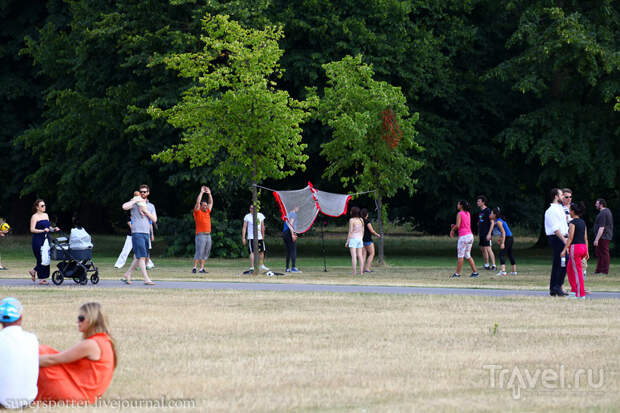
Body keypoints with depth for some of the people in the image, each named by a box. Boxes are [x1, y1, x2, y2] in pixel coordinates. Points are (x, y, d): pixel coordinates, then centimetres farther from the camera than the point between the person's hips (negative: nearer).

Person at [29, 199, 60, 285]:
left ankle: (33, 271, 24)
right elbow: (32, 230, -13)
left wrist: (53, 229, 3)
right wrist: (43, 230, -23)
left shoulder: (46, 215, 15)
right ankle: (42, 279, -2)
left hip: (45, 239, 7)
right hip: (38, 240, -7)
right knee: (41, 259, -7)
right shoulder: (35, 217, -6)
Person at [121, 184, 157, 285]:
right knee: (142, 256, -11)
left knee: (138, 258, 9)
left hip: (146, 233, 6)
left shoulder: (151, 206, 17)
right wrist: (135, 200, -12)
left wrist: (145, 211, -6)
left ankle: (127, 275, 20)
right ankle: (146, 279, -14)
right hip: (137, 233, -6)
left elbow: (154, 220, 5)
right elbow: (124, 207, -17)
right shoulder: (135, 203, 3)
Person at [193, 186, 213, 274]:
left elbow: (211, 202, 25)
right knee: (199, 252, -10)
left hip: (208, 235, 7)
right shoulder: (198, 212, 1)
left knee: (205, 253, 4)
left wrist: (209, 193, 17)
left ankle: (202, 268, 6)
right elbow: (197, 202, -9)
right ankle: (194, 268, -7)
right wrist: (201, 192, -5)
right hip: (200, 236, -7)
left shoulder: (207, 212, 18)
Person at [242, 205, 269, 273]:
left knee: (261, 251, 14)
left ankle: (262, 265, 33)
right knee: (252, 252, -14)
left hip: (260, 237, 5)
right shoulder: (247, 217, -2)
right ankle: (251, 268, -17)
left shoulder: (260, 215, 9)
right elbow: (244, 227, -3)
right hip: (251, 237, -5)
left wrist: (263, 236, 18)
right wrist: (243, 238, -10)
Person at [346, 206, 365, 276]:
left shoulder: (352, 220, -10)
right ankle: (361, 272, 3)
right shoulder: (361, 220, 8)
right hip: (360, 239, 6)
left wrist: (347, 241, -6)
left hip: (353, 239, -6)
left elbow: (350, 231, -11)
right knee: (360, 256, 6)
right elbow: (362, 231, 12)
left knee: (354, 256, -8)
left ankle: (354, 272, -12)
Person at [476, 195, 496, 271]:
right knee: (483, 249, 10)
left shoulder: (488, 210, -10)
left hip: (487, 233, -9)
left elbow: (492, 223, -14)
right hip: (481, 233, 9)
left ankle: (494, 265, -15)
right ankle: (486, 265, 18)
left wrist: (489, 234, -20)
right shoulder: (480, 212, 16)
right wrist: (478, 235, 20)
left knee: (488, 249, -14)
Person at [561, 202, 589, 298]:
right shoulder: (583, 222, 13)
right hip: (583, 247, 8)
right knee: (570, 270, 18)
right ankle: (574, 291, 16)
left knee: (577, 272, -3)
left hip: (575, 247, -8)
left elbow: (570, 238, -15)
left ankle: (580, 294, -1)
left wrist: (564, 250, -13)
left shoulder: (572, 223, -11)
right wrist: (586, 252, 18)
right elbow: (585, 238, 14)